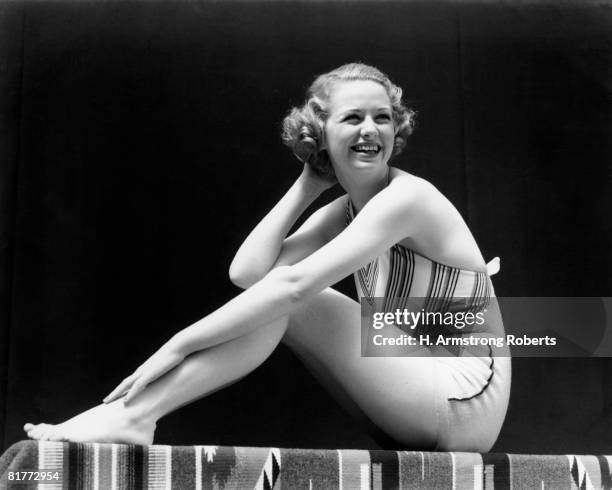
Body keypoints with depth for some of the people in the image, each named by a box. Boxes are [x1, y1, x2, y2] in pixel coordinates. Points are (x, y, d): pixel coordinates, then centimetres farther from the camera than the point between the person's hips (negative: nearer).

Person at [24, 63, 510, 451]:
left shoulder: (406, 197, -16)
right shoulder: (345, 212, 9)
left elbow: (293, 284, -25)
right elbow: (247, 271, -5)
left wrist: (178, 345, -25)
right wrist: (309, 183, 0)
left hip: (465, 403, -7)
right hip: (416, 395, 7)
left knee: (285, 299, -17)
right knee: (266, 302, -5)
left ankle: (133, 414, -19)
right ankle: (137, 414, -10)